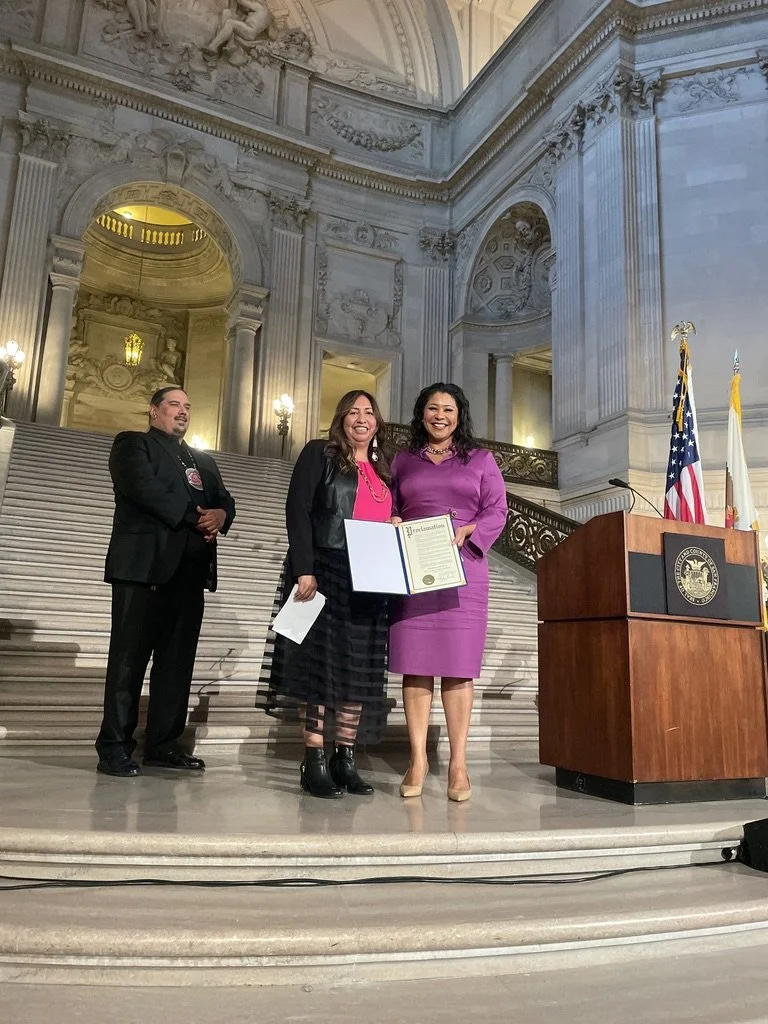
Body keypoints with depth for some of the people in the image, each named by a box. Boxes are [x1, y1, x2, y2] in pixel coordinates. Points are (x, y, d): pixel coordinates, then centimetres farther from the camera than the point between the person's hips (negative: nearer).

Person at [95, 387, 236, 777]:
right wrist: (193, 517, -11)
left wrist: (220, 515, -8)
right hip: (144, 565, -6)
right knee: (130, 657, -3)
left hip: (189, 569, 6)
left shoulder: (203, 460, 27)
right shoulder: (132, 444, 8)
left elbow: (225, 500, 16)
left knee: (178, 659, 4)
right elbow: (144, 488, -10)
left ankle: (163, 744, 11)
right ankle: (114, 746, 4)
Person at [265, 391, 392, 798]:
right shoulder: (319, 455, 3)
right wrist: (304, 570, -17)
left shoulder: (383, 471, 20)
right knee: (320, 663, -4)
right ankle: (314, 762, 3)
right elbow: (297, 511, -7)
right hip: (324, 576, -6)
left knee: (360, 669, 6)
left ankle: (345, 759, 15)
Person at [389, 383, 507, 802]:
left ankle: (458, 764, 2)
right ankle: (417, 760, 5)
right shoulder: (403, 460, 18)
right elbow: (390, 511, 18)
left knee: (458, 665, -3)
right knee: (414, 663, -2)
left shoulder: (480, 460, 13)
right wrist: (395, 526, -5)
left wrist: (465, 532, -11)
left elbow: (497, 511, 6)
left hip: (462, 570, -1)